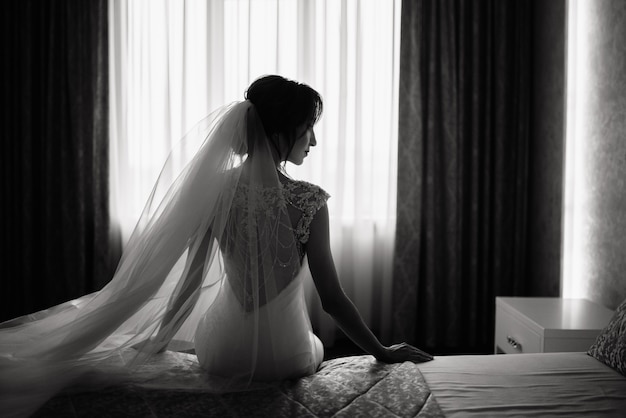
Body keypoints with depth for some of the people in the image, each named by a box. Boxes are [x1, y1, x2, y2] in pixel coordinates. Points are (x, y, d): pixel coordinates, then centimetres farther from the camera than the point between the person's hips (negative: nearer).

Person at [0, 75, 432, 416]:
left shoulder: (217, 189, -11)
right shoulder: (308, 201, -20)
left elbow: (190, 277, -4)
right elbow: (332, 298, -15)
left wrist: (157, 337, 12)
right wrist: (383, 352, -2)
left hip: (221, 355, 3)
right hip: (285, 357, -2)